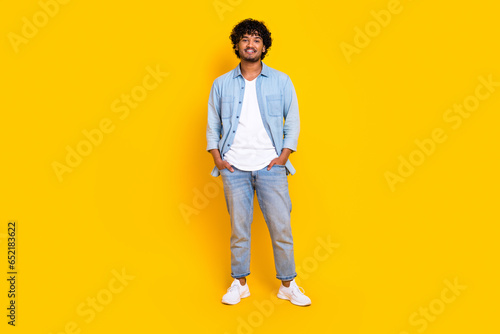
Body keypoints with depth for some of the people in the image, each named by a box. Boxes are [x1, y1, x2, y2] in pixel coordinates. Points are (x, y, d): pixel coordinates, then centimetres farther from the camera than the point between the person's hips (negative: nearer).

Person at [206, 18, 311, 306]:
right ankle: (240, 283, 22)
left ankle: (288, 285, 16)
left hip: (270, 166, 0)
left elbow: (293, 121, 6)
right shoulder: (222, 84, 9)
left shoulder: (281, 81, 7)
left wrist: (284, 155, -4)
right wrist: (217, 158, 0)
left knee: (281, 226, 1)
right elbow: (213, 124, 11)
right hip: (234, 167, 1)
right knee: (239, 228, 7)